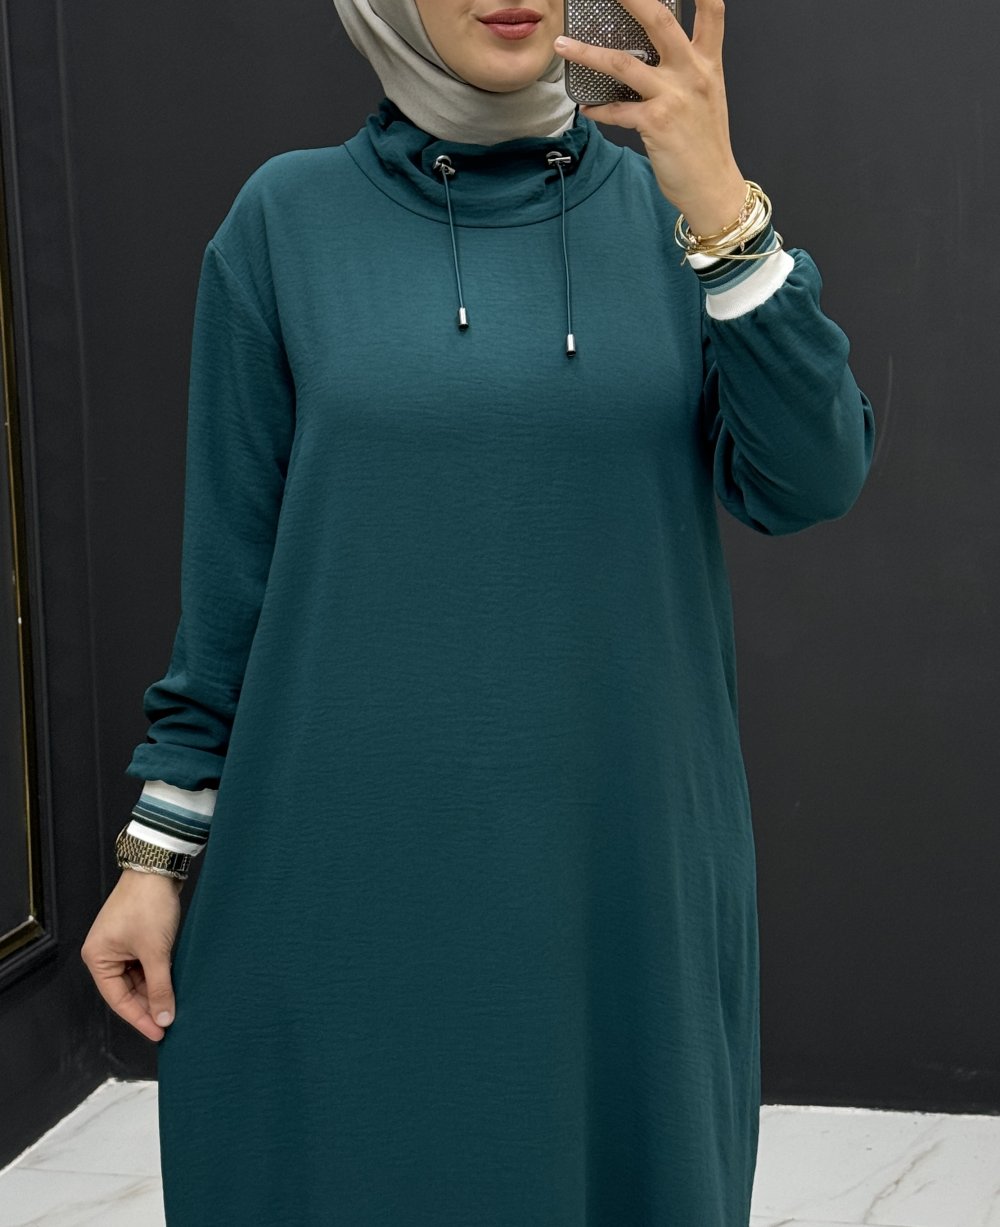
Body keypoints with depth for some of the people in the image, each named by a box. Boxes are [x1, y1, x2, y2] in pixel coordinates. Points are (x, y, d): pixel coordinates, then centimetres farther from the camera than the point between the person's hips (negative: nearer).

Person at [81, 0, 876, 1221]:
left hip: (626, 850, 2)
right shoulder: (290, 219, -1)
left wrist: (720, 204, -20)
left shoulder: (666, 206, 2)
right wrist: (160, 849, 0)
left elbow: (809, 482, -10)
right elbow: (229, 562, 1)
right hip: (349, 859, -1)